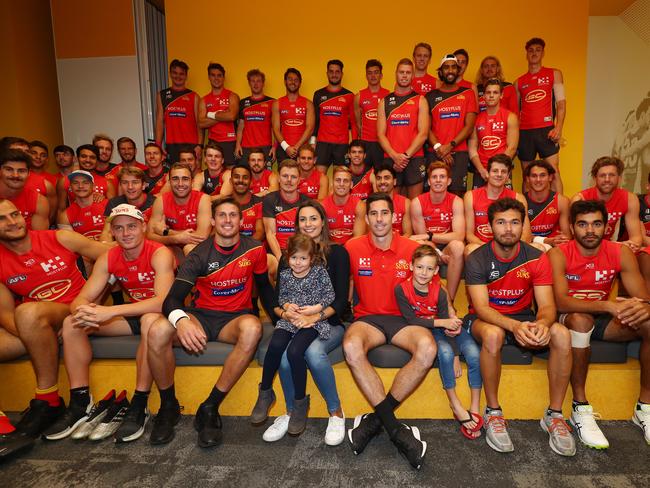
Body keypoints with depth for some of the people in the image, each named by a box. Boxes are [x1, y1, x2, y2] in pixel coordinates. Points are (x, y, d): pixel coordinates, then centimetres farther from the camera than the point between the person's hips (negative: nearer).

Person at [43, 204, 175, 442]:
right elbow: (81, 299, -7)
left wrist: (110, 311, -41)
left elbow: (162, 301, -34)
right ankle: (80, 404, -5)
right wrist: (83, 311, -33)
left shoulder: (160, 253, -21)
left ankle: (139, 405, -27)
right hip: (133, 315, 6)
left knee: (151, 320, -40)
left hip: (158, 315, -6)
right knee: (72, 323, -8)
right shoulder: (108, 258, -3)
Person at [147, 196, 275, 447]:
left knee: (252, 328, -37)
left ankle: (210, 408, -24)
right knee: (157, 330, -29)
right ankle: (168, 406, -5)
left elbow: (264, 286, 12)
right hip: (201, 315, 1)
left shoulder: (254, 249, -3)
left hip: (235, 317, 0)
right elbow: (172, 298, -16)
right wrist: (181, 320, -39)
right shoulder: (199, 255, -8)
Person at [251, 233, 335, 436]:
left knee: (294, 352, -28)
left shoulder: (320, 272, 0)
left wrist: (316, 308, -12)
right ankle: (265, 393, -3)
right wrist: (286, 305, -4)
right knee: (275, 346, -26)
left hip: (313, 320, -3)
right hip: (288, 319, 4)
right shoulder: (284, 275, 10)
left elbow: (330, 295, 2)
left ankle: (300, 402, -7)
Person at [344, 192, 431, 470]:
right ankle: (394, 426, -21)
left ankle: (377, 418, -15)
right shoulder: (352, 248, 0)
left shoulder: (412, 249, 0)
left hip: (403, 318, 1)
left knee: (428, 349, -31)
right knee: (351, 347, -34)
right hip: (368, 318, 0)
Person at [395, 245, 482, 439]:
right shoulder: (402, 289, -16)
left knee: (474, 354, -20)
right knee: (445, 352, -33)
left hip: (441, 328, 3)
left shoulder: (439, 291, -8)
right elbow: (411, 320, -20)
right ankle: (456, 405, -15)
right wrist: (442, 322, -26)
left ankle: (475, 408, -7)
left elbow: (444, 318, -6)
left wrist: (452, 326, -28)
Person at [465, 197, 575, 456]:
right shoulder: (477, 259, -14)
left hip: (523, 317, 3)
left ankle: (554, 415, -8)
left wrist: (542, 323, -37)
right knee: (493, 334, -37)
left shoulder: (537, 258, -6)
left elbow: (547, 305, -12)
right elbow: (481, 307, -22)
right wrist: (514, 326, -41)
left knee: (562, 334, -25)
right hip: (484, 319, -3)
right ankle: (493, 413, -18)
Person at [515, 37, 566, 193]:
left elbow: (561, 103, 4)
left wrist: (558, 128, -10)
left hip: (546, 129, -2)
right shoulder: (519, 82, 17)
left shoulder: (554, 74, 12)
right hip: (524, 132, 2)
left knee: (553, 171, -10)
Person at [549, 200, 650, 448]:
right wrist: (607, 306, -42)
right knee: (580, 320, -37)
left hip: (603, 320, 4)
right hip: (568, 319, -4)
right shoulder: (558, 255, -16)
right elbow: (561, 302, -28)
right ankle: (580, 408, -24)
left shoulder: (621, 254, -5)